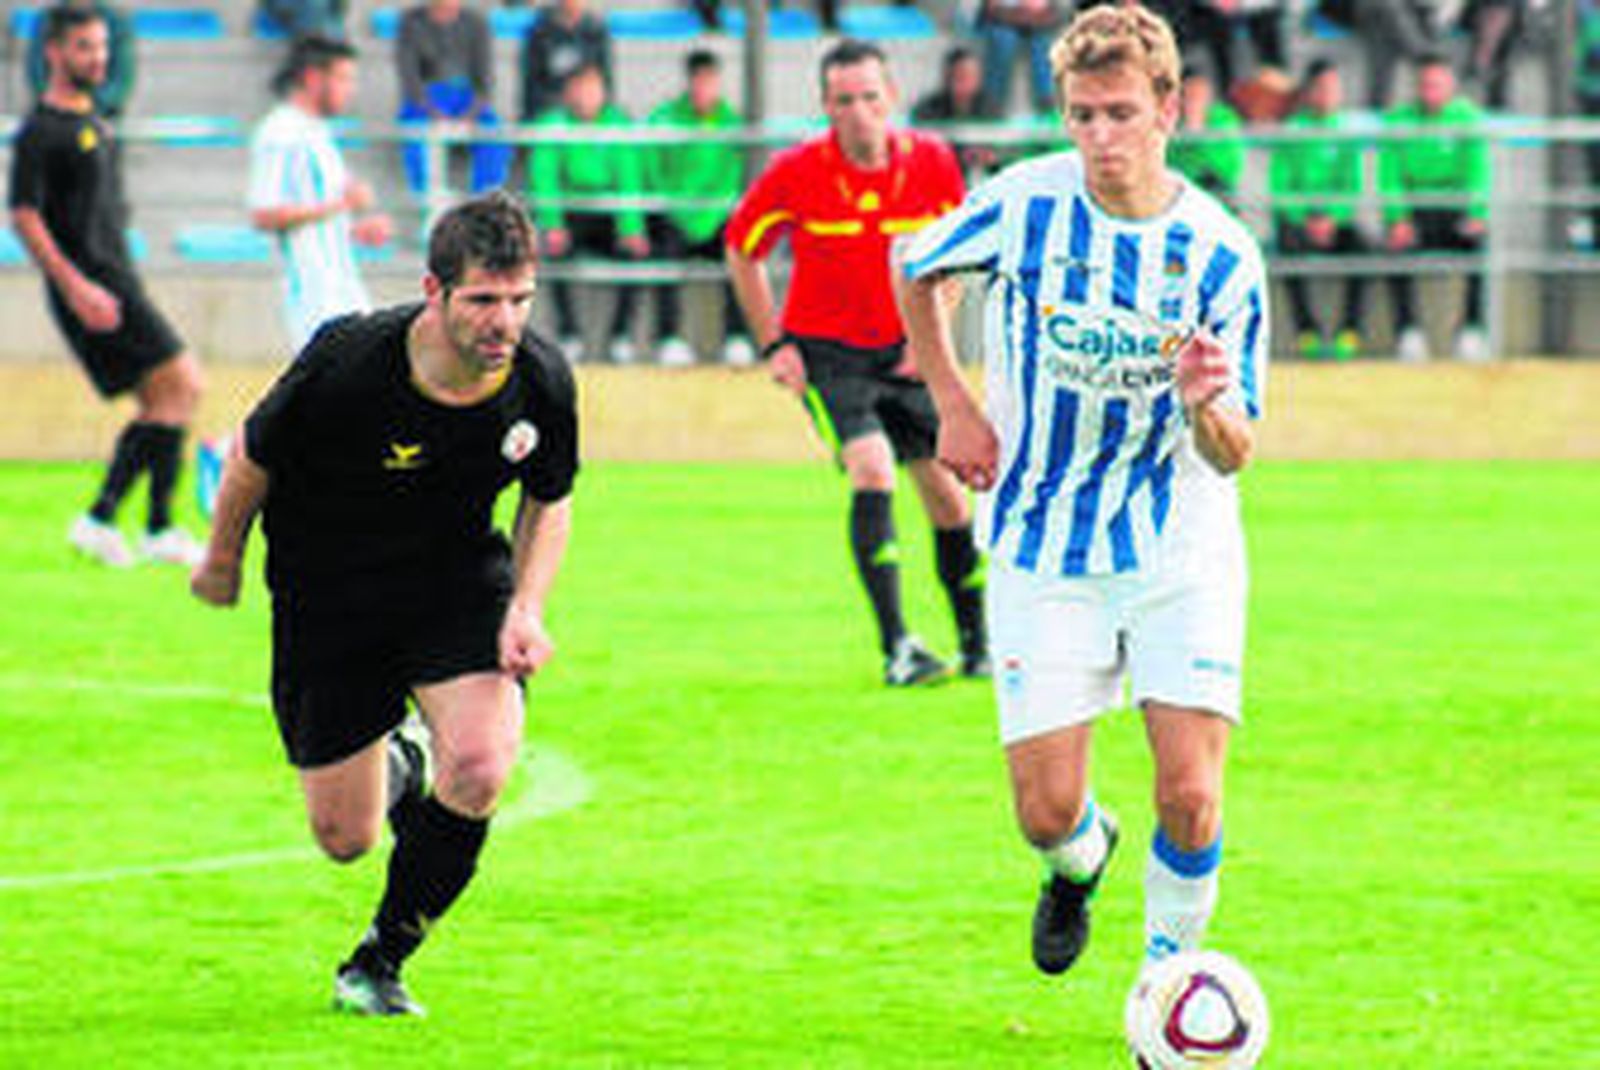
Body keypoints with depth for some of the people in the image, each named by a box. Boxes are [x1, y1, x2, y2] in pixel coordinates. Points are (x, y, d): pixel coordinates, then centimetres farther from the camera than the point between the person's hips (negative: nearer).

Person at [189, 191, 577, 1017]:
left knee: (478, 772, -25)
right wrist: (222, 557, 7)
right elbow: (254, 454, -7)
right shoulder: (346, 366, -28)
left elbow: (549, 503, 4)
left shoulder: (541, 382, -18)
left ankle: (378, 963, 0)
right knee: (346, 838, 3)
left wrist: (527, 608, -11)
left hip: (458, 579, 2)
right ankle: (396, 769, 44)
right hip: (327, 598, -1)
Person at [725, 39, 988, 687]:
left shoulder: (932, 162, -7)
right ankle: (896, 647, -22)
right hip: (825, 350, -3)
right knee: (872, 470, -22)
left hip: (906, 350, 3)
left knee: (946, 490, 3)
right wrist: (773, 344, -3)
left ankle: (977, 641, 22)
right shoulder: (796, 172, -13)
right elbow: (742, 251, 1)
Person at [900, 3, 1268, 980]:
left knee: (1190, 797, -12)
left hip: (1184, 551, 0)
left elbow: (1232, 455, -6)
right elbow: (914, 270, 12)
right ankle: (1082, 861, 37)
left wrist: (1206, 404, -28)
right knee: (1047, 811, -1)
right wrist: (954, 404, 3)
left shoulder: (1223, 255, -10)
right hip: (1042, 553, 1)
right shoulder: (1024, 206, -11)